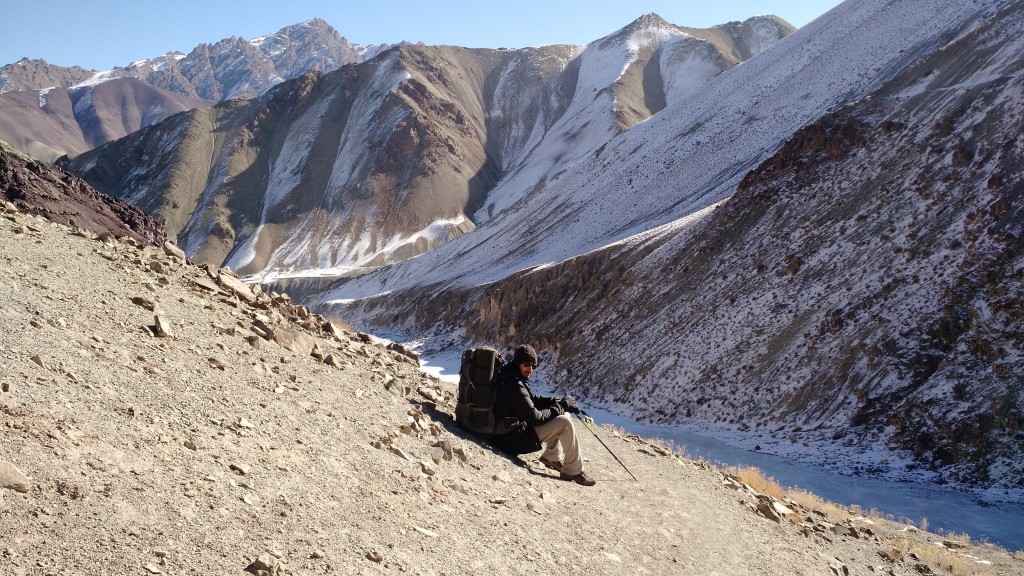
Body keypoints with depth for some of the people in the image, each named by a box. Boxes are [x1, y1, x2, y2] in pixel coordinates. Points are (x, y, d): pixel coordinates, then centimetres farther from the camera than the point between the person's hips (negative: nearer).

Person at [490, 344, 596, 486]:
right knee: (564, 422, -17)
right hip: (513, 439, -11)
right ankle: (574, 471, -8)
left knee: (563, 415, 14)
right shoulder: (513, 385, -24)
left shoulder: (512, 378, 7)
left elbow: (532, 399, 18)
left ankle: (551, 457, 21)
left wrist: (559, 402, 3)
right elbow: (534, 417, -23)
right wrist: (561, 407, -11)